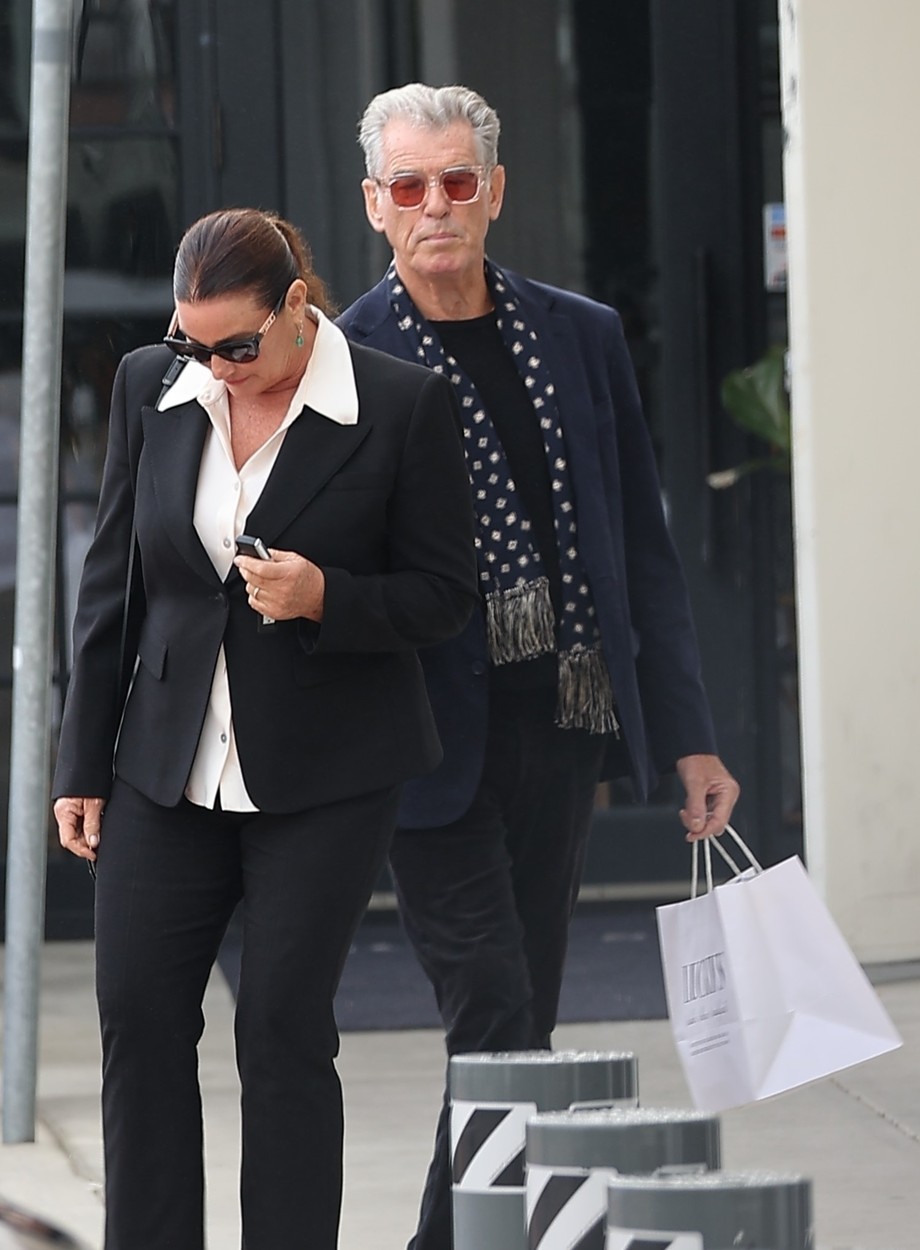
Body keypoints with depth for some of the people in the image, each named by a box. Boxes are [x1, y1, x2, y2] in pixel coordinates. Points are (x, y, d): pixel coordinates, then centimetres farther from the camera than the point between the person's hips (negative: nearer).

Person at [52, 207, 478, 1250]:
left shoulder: (404, 407, -8)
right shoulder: (150, 389, 4)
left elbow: (444, 595, -2)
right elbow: (111, 581, 10)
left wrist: (325, 598, -21)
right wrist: (82, 764, 8)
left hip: (327, 773, -4)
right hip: (168, 767, 4)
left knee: (284, 1027, -3)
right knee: (138, 1017, 1)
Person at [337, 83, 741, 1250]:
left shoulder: (582, 338, 9)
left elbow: (644, 551, 12)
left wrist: (686, 736, 8)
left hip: (559, 720, 5)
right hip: (434, 743, -5)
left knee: (521, 1024, 9)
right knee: (497, 1024, -11)